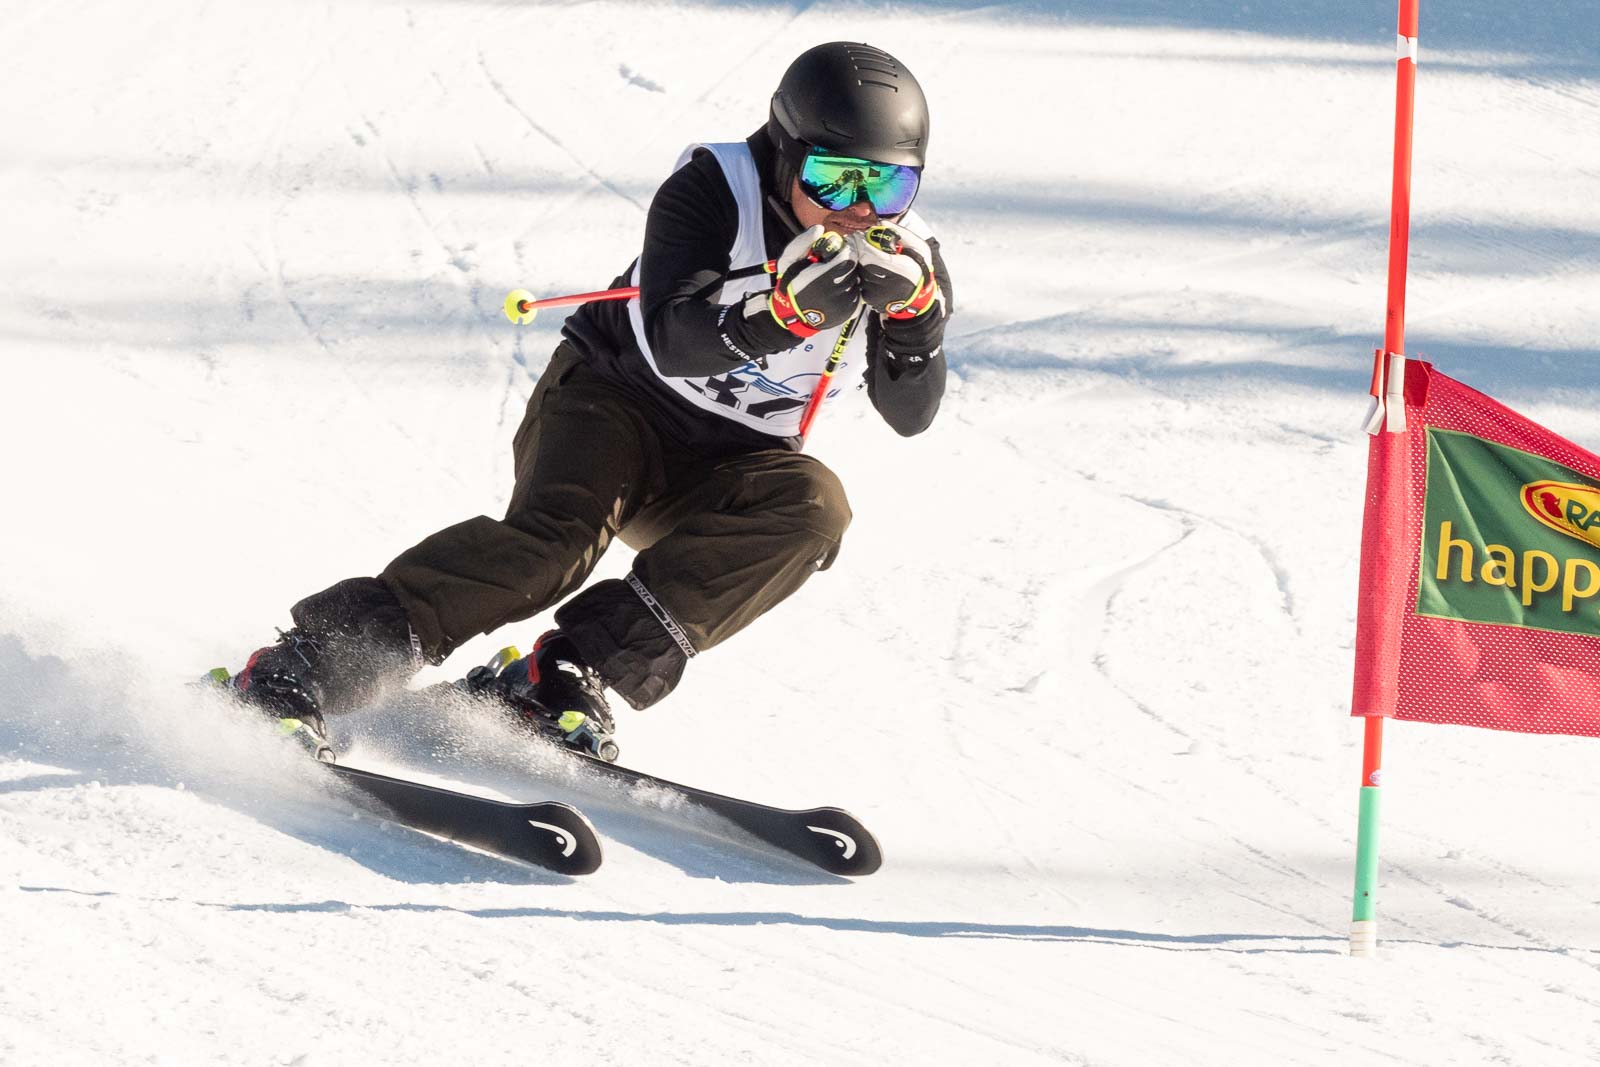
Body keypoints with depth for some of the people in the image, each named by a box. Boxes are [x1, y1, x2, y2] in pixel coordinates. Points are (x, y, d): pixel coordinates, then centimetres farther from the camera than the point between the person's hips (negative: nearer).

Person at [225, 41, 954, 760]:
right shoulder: (714, 192, -16)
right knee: (554, 538, -32)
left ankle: (567, 676, -31)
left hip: (713, 483, 4)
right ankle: (301, 670, -36)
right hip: (614, 400, -4)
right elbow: (673, 343, -28)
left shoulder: (902, 258, -3)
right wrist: (788, 306, -44)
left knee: (810, 508, -28)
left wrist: (916, 308, -26)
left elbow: (911, 414, -8)